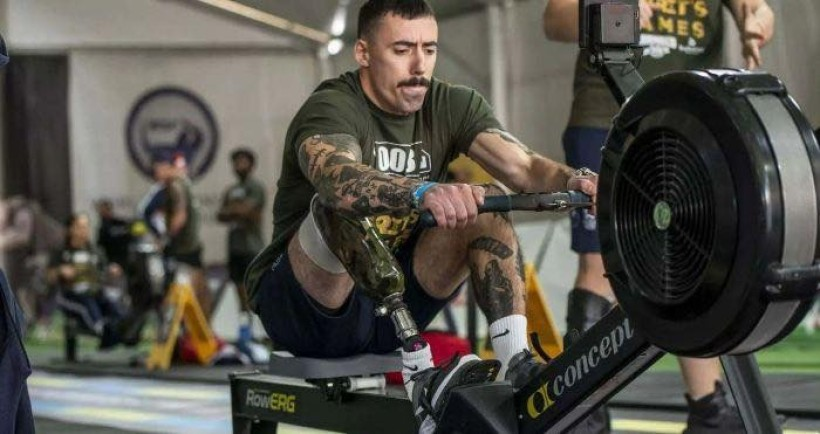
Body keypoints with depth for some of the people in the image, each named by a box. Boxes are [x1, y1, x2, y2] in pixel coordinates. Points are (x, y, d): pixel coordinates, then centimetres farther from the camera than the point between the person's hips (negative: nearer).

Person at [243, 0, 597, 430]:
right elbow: (339, 177, -42)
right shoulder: (330, 109, -19)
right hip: (301, 309, -5)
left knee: (485, 205, -11)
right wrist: (423, 193, -61)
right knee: (344, 209, -33)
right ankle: (419, 374, -37)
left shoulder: (451, 106, -1)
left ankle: (515, 363, -21)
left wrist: (575, 180, -39)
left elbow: (523, 166, -16)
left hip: (389, 299, 6)